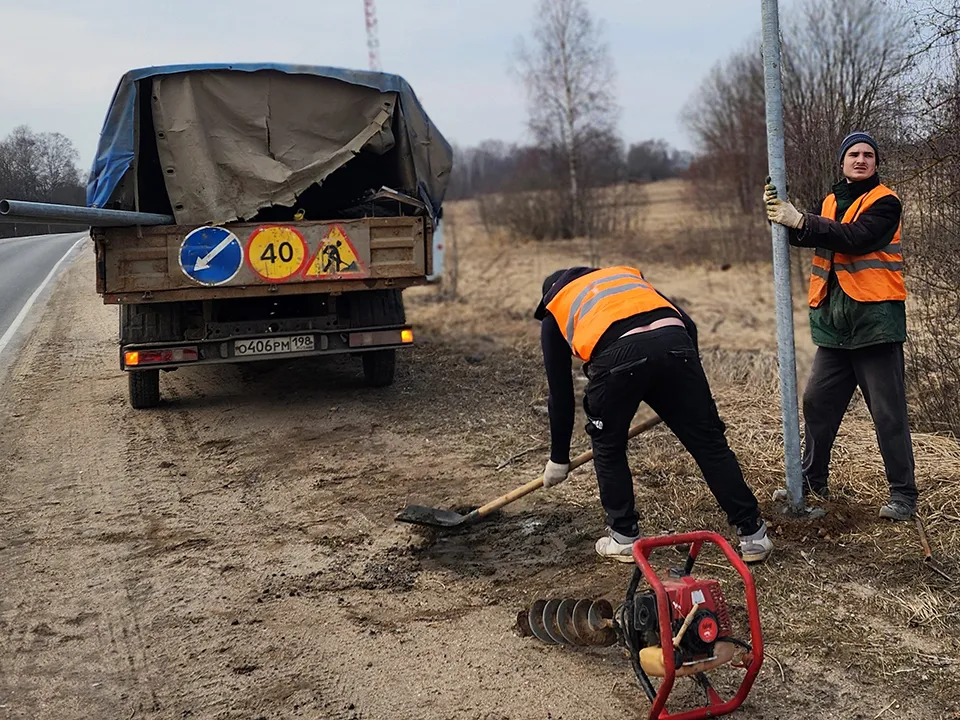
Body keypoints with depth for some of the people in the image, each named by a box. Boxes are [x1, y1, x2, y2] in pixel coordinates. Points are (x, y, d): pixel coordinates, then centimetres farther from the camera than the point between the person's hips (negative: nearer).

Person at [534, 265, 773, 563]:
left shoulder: (554, 313, 32)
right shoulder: (628, 275, 40)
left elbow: (560, 392, 31)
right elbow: (688, 325, 30)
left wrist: (558, 459, 39)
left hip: (617, 356, -2)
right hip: (675, 346, 3)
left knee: (608, 448, 23)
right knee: (709, 443, 14)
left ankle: (624, 537, 27)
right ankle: (752, 534, 18)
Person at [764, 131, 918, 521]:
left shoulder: (884, 202, -4)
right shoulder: (831, 202, 17)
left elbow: (856, 238, -20)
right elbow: (807, 236, 3)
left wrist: (801, 221, -23)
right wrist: (782, 212, -14)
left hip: (875, 318, -6)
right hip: (835, 321, 6)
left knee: (888, 412, -3)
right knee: (817, 402, 9)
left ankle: (903, 494, 3)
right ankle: (812, 481, 21)